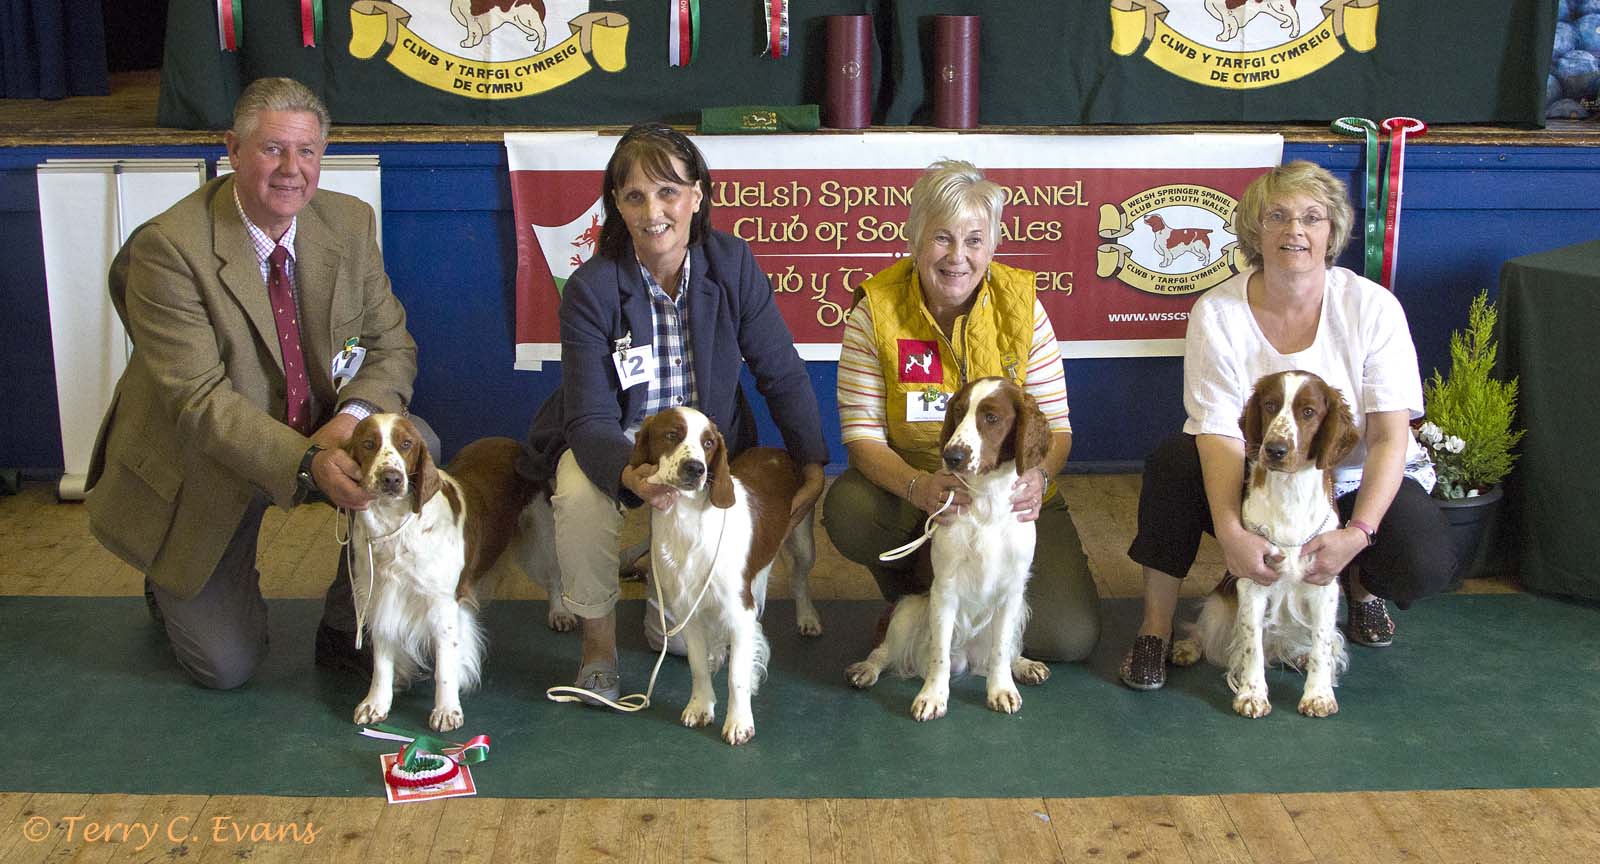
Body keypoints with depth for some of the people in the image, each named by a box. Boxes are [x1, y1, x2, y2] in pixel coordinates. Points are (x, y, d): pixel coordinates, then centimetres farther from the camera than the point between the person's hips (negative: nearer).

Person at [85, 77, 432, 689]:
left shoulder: (350, 224, -6)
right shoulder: (167, 248, -23)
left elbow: (392, 344, -2)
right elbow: (198, 400, -28)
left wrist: (354, 414, -25)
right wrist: (309, 463, -40)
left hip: (320, 436, 4)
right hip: (203, 468, -4)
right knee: (225, 668, -4)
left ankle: (348, 630, -5)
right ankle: (176, 586, 33)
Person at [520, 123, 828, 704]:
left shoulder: (733, 265, -11)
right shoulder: (591, 288, -18)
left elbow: (782, 374, -3)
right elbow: (590, 420, -21)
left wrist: (813, 463, -12)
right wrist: (630, 474, -42)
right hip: (614, 448, -1)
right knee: (581, 494, -37)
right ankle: (597, 639, -10)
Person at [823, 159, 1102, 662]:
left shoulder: (1021, 304, -9)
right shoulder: (876, 310, -12)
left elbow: (1055, 424, -8)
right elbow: (862, 435, -14)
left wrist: (1037, 478, -32)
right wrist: (920, 487, -35)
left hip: (1011, 500, 1)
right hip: (910, 490, -1)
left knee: (1069, 636, -16)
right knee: (848, 508, -34)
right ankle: (909, 598, 0)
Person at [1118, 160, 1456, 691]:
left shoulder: (1373, 308, -13)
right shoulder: (1218, 313, -12)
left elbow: (1390, 437, -17)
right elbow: (1219, 434, -20)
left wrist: (1358, 533, -32)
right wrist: (1230, 532, -37)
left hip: (1354, 482, 0)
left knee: (1423, 566, -28)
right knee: (1173, 459, -29)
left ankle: (1360, 583, 11)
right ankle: (1156, 627, -14)